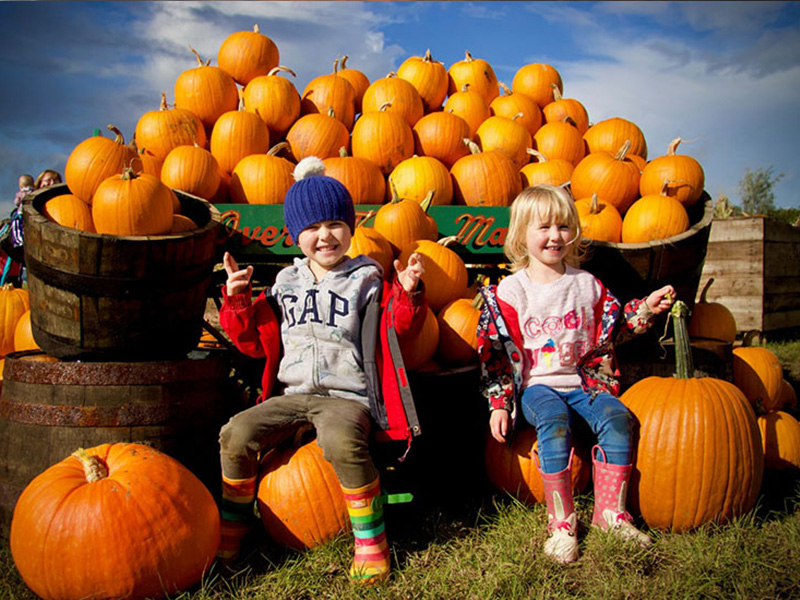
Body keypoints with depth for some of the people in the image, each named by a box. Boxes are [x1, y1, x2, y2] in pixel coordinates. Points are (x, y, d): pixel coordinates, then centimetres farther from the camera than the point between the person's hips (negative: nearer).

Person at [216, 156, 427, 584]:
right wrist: (238, 301, 5)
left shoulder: (367, 279, 6)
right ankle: (231, 528, 8)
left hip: (348, 396, -4)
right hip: (293, 395, 5)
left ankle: (371, 540, -16)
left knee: (343, 442, -36)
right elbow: (256, 342, 18)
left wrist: (408, 293, -19)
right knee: (236, 433, -17)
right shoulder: (285, 283, 16)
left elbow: (402, 325, -1)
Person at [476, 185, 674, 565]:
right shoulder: (510, 291, 0)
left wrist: (644, 311, -1)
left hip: (583, 380, 3)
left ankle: (609, 512, -12)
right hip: (536, 385, -3)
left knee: (616, 417, -24)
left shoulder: (587, 284, 11)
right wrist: (499, 403, -8)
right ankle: (561, 520, -21)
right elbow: (496, 352, -2)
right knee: (554, 423, -33)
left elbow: (610, 331, 15)